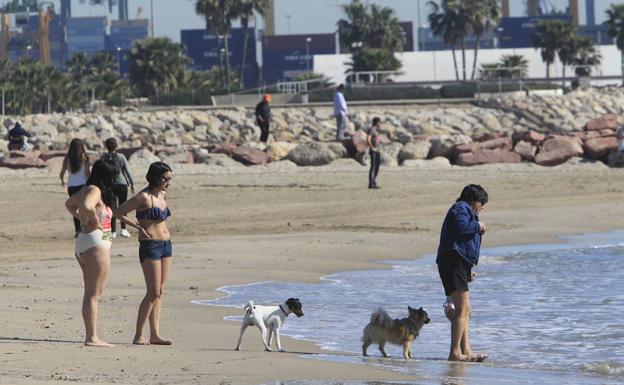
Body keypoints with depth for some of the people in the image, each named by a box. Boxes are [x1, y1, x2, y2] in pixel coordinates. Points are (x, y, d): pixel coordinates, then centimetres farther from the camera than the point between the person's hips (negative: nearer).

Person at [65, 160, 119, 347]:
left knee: (90, 294, 13)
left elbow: (69, 204, 33)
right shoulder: (95, 191, -14)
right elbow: (87, 206, -35)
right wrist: (95, 221, -17)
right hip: (96, 242, -10)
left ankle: (90, 336, 14)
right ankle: (92, 337, -9)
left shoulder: (85, 190, 15)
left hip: (82, 242, 10)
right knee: (94, 294, -8)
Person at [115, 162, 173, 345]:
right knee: (153, 293, -11)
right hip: (150, 246, -8)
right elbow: (119, 212, -10)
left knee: (159, 293, 7)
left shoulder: (162, 195, 11)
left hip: (166, 245, 8)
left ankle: (155, 335, 9)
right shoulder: (144, 197, -12)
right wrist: (138, 226, -10)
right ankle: (138, 335, -7)